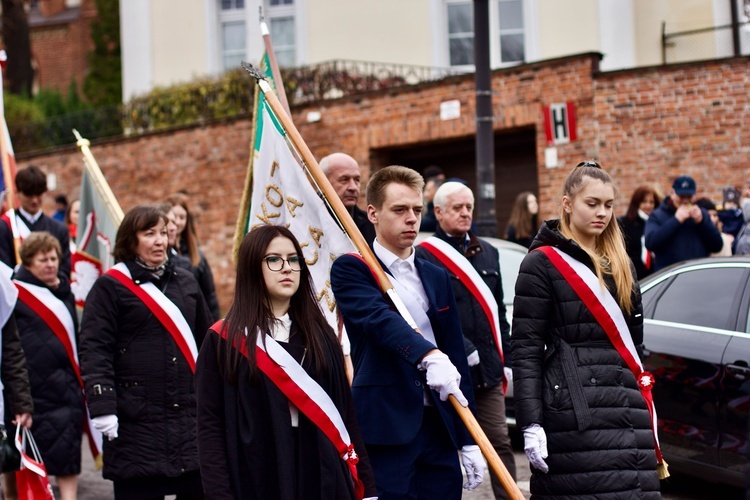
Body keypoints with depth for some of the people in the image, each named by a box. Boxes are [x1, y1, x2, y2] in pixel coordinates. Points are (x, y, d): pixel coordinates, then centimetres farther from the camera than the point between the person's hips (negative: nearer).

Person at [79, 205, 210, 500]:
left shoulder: (185, 282, 14)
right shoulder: (111, 286, -2)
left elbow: (205, 342, 19)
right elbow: (93, 351, -9)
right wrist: (102, 406, -18)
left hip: (191, 416, 5)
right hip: (136, 422, -5)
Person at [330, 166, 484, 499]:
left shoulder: (437, 277, 16)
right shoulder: (350, 270, -1)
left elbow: (457, 357, 15)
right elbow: (381, 319, -21)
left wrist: (469, 440, 12)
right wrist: (430, 355, -38)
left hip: (439, 428, 5)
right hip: (384, 429, -5)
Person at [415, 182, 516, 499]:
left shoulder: (488, 253, 15)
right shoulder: (425, 255, -6)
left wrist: (506, 360, 14)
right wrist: (465, 350, -19)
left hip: (488, 369, 5)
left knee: (500, 442, 4)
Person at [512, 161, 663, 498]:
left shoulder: (620, 264, 18)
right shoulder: (542, 263, -3)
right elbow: (525, 350, -8)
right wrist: (530, 425, -15)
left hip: (627, 406, 6)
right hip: (574, 409, -6)